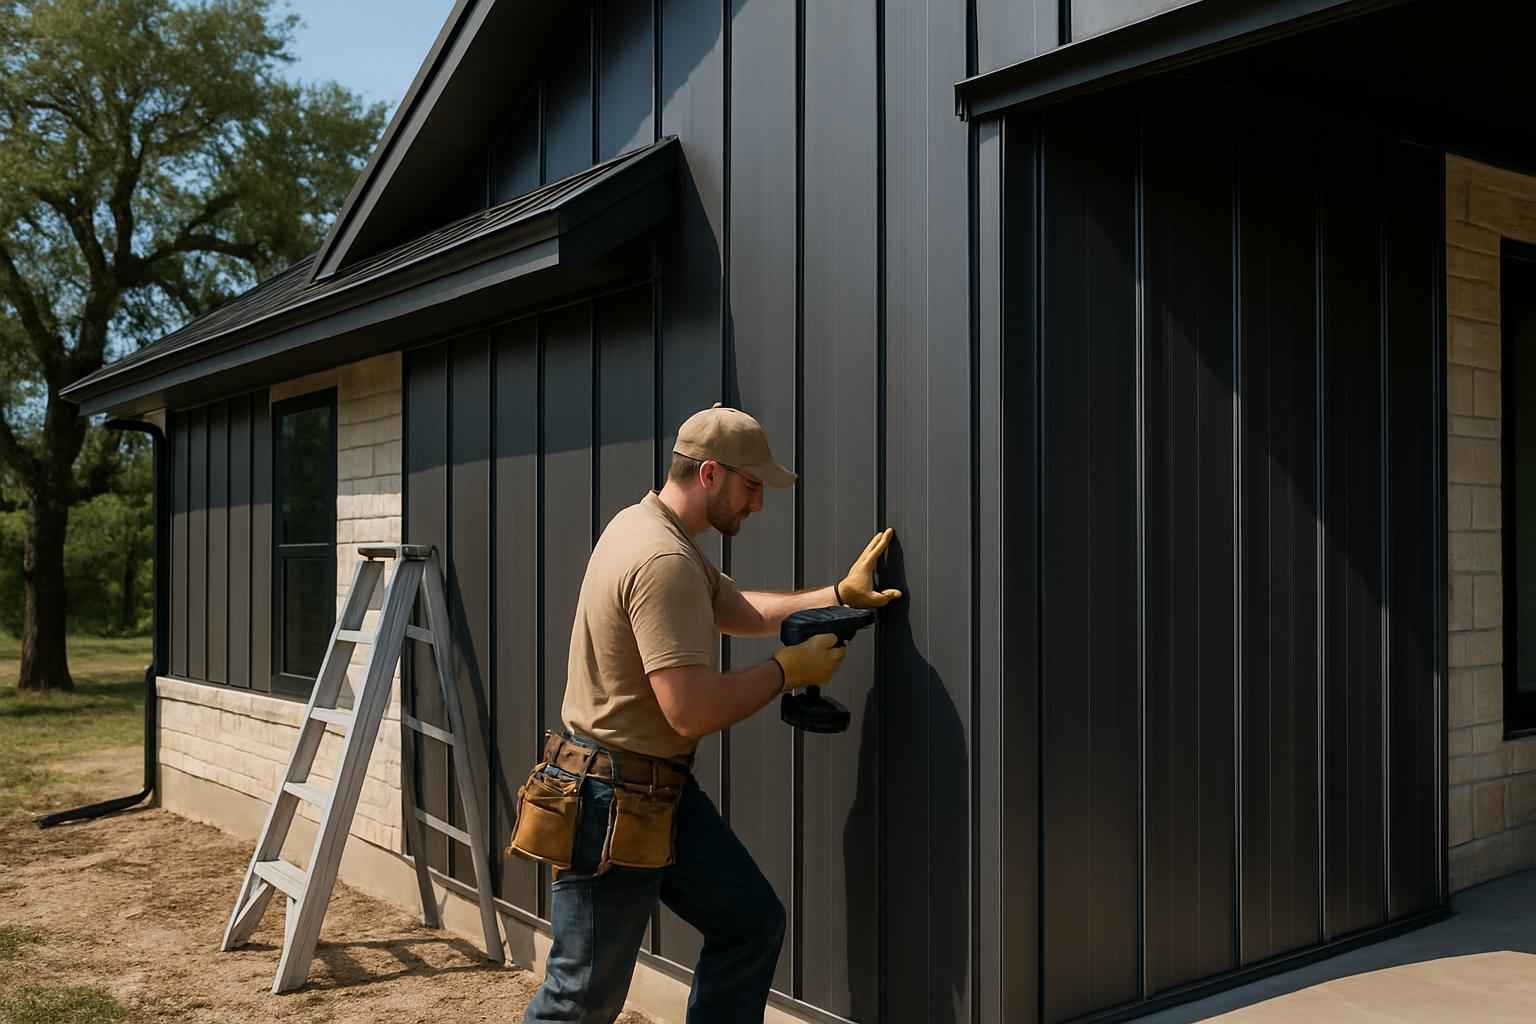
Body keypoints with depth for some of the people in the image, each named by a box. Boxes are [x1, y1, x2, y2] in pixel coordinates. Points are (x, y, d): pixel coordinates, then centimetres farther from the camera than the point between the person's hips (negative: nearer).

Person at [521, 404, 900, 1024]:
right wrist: (788, 670, -14)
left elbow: (738, 610, 21)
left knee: (752, 923, 14)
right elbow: (692, 712, -29)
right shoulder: (664, 561, -25)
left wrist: (839, 595, 15)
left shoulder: (644, 526, 9)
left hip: (662, 792, 10)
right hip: (614, 803, -10)